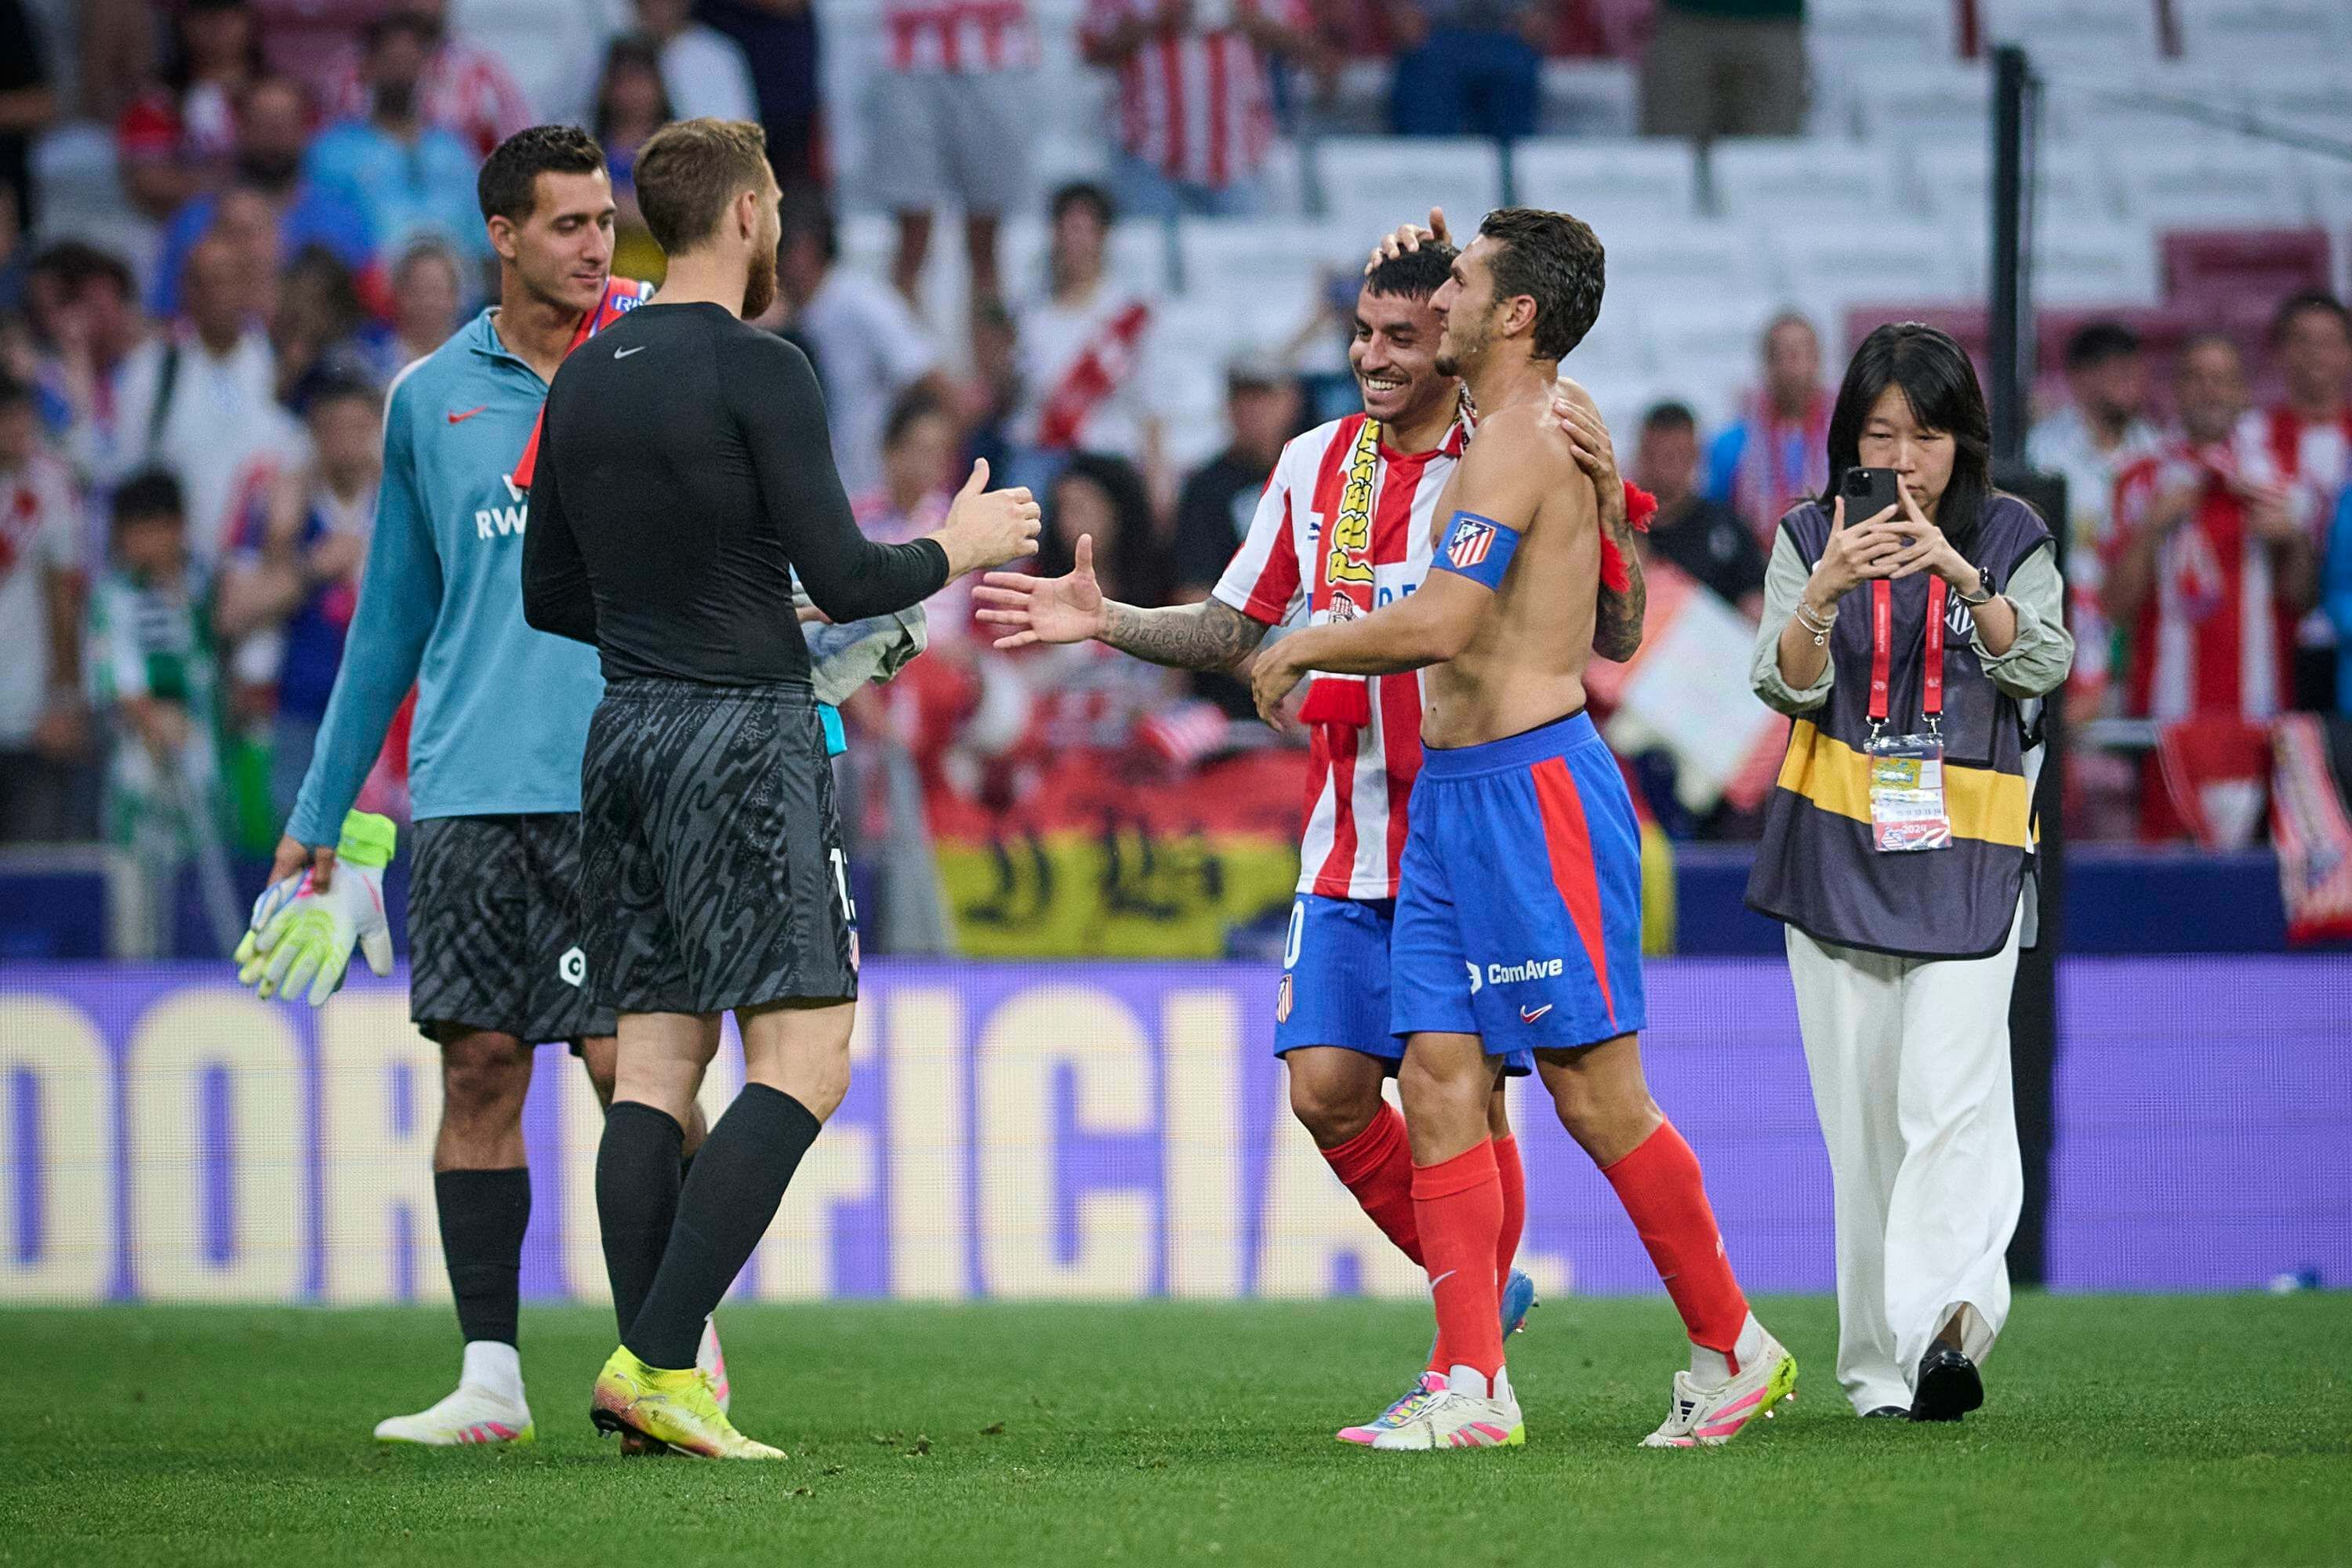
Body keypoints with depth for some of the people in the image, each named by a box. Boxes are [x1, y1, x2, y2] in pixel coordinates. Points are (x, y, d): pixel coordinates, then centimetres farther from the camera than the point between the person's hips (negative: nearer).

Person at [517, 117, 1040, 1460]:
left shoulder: (585, 381, 11)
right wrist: (960, 548, 5)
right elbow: (843, 579, -13)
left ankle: (651, 1374, 2)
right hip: (746, 736, -8)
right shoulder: (759, 370, -11)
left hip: (626, 737, 8)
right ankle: (658, 1361, -17)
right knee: (806, 1058, -7)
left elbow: (550, 596, 17)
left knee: (658, 1058, 8)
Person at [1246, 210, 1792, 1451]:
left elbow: (1441, 622, -24)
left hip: (1529, 789, -10)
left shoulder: (1517, 445, -14)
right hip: (1451, 796, 10)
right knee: (1439, 1079, 1)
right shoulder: (1562, 442, 17)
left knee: (1595, 1092, -4)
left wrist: (1304, 650, -11)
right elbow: (1619, 634, 30)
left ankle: (1733, 1349, 7)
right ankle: (1474, 1386, -3)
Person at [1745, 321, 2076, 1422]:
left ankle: (1948, 1320, -32)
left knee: (1953, 1093, -17)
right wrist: (1823, 593, -25)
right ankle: (1881, 1369, 3)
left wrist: (1964, 576, -24)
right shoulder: (1812, 537, 6)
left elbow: (2042, 664, -8)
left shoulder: (2009, 536, 5)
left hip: (1967, 852, -1)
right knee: (1861, 1112, 0)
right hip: (1838, 849, 1)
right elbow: (1788, 686, -6)